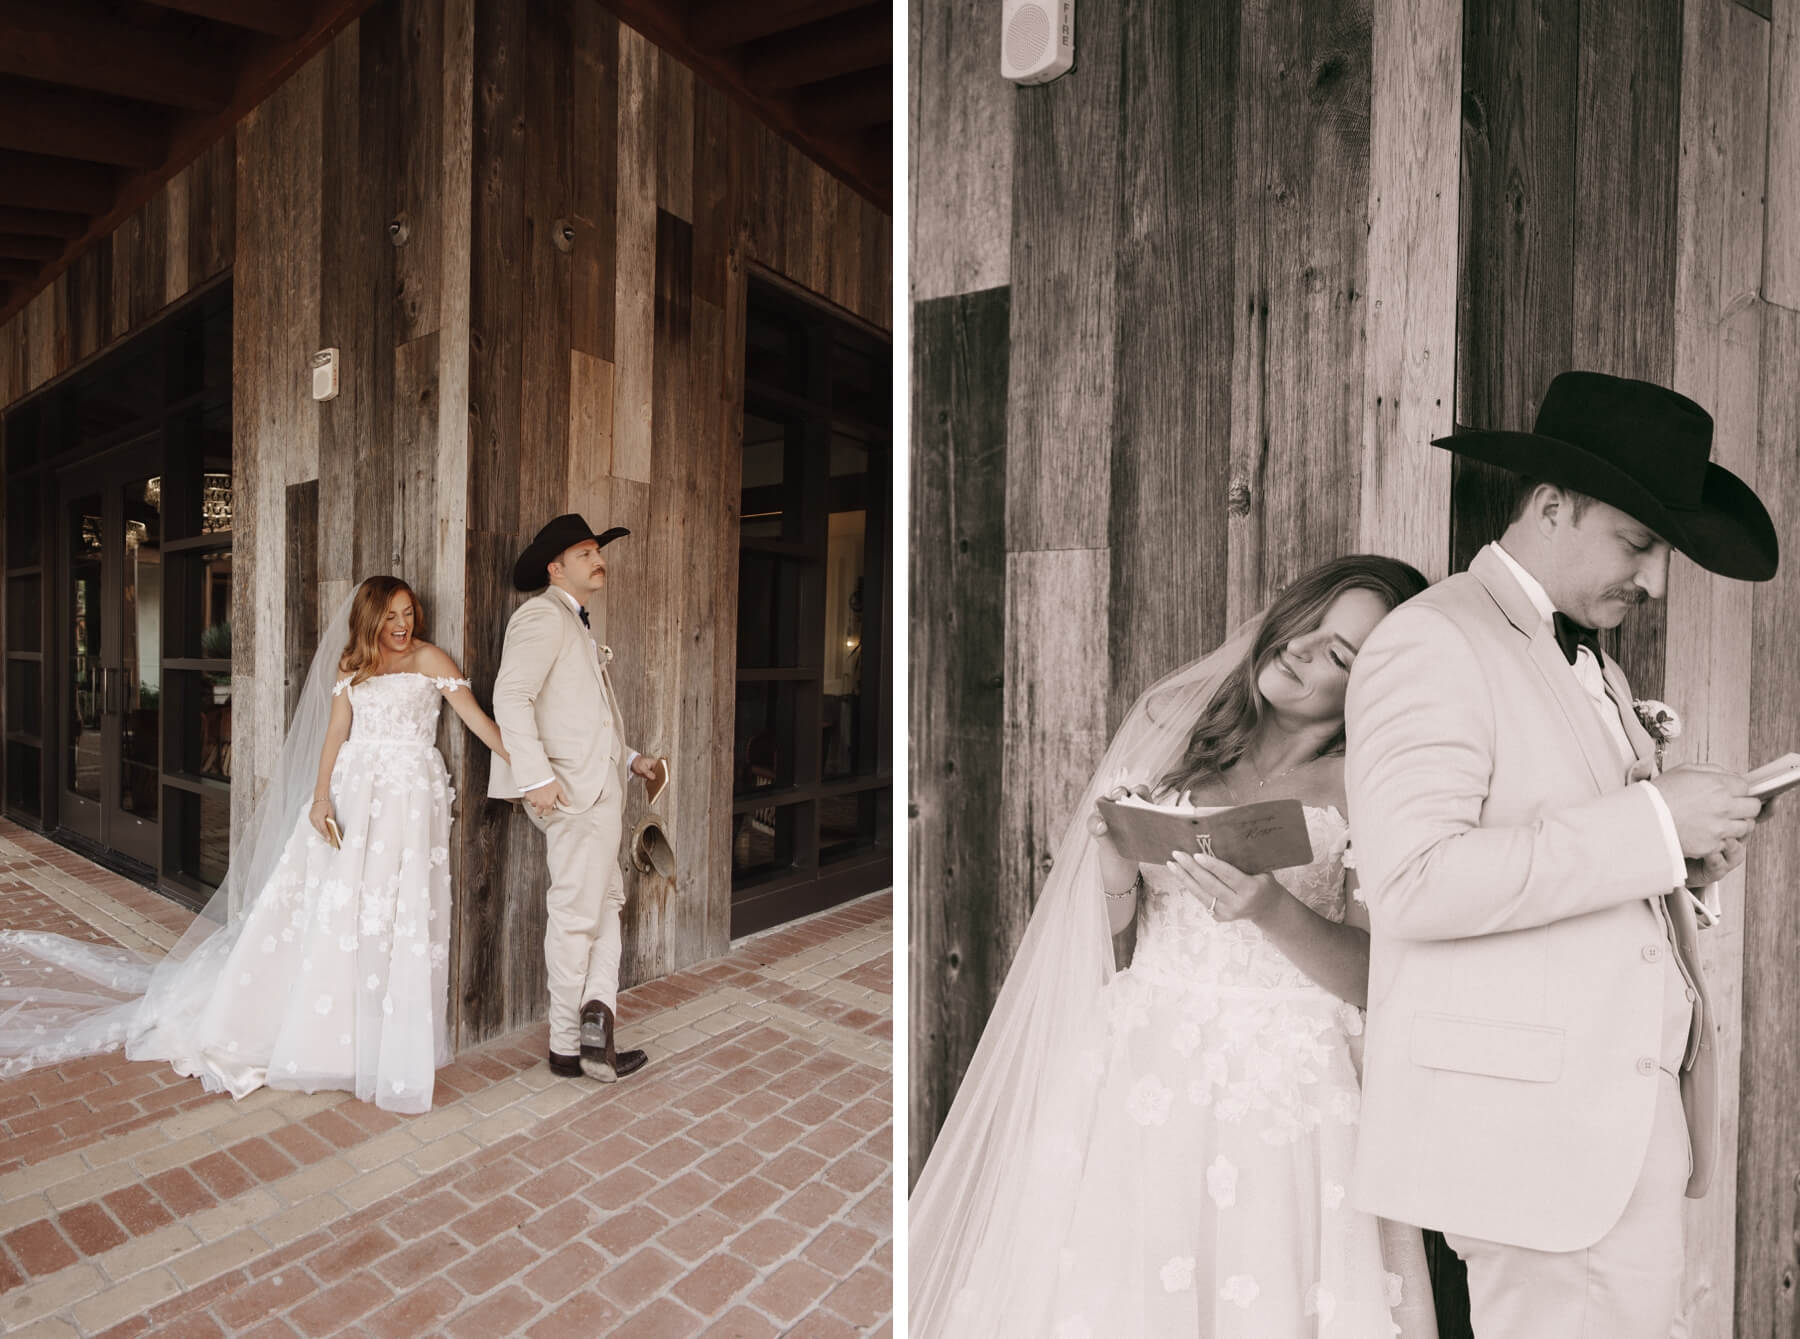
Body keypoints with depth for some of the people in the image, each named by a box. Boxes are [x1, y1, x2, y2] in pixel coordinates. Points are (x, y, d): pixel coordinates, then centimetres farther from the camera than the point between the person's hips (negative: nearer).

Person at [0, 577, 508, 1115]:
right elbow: (335, 734, 7)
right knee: (323, 905, 5)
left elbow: (474, 714, -6)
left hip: (408, 794, -3)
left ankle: (388, 1042, 14)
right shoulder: (351, 666, 12)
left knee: (395, 914, 0)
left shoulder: (429, 659, 0)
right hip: (350, 790, 3)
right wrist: (321, 798, -5)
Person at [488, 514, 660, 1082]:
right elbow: (511, 696, -20)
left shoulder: (576, 625, 23)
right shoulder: (543, 614, -8)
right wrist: (538, 776, -27)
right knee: (577, 915, 0)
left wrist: (629, 759, 14)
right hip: (573, 788, -10)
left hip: (598, 785, 10)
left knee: (605, 903, 11)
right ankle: (571, 1046, 14)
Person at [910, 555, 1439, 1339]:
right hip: (1141, 1070, 2)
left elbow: (1379, 979, -7)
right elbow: (1112, 923, 7)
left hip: (1284, 1091, -1)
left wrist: (1274, 911, -23)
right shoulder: (1176, 729, 4)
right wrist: (1116, 859, -14)